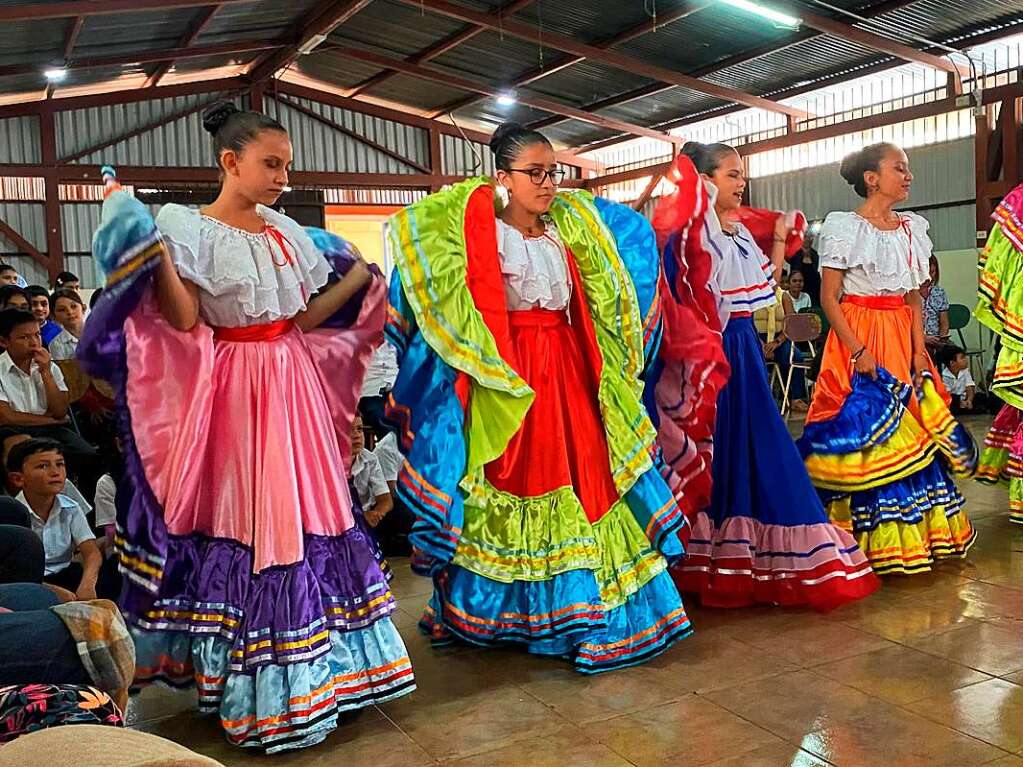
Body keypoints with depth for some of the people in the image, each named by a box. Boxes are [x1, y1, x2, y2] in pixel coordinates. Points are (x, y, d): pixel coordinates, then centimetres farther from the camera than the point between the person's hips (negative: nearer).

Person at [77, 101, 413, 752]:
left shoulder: (287, 231, 11)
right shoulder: (187, 227, -6)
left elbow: (305, 318, 12)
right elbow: (185, 322, -15)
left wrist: (359, 275, 6)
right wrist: (150, 251, -23)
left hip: (292, 389, 6)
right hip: (231, 394, -6)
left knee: (304, 518, 9)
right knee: (242, 526, -1)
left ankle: (315, 673, 24)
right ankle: (261, 694, 14)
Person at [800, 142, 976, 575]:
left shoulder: (912, 229, 12)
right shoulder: (844, 228, -6)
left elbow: (914, 298, 14)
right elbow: (829, 297, -10)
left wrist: (919, 349, 2)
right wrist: (857, 350, -18)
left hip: (902, 341, 6)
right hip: (858, 339, -6)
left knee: (910, 436, 6)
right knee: (864, 435, -4)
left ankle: (911, 536, 18)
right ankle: (867, 542, 6)